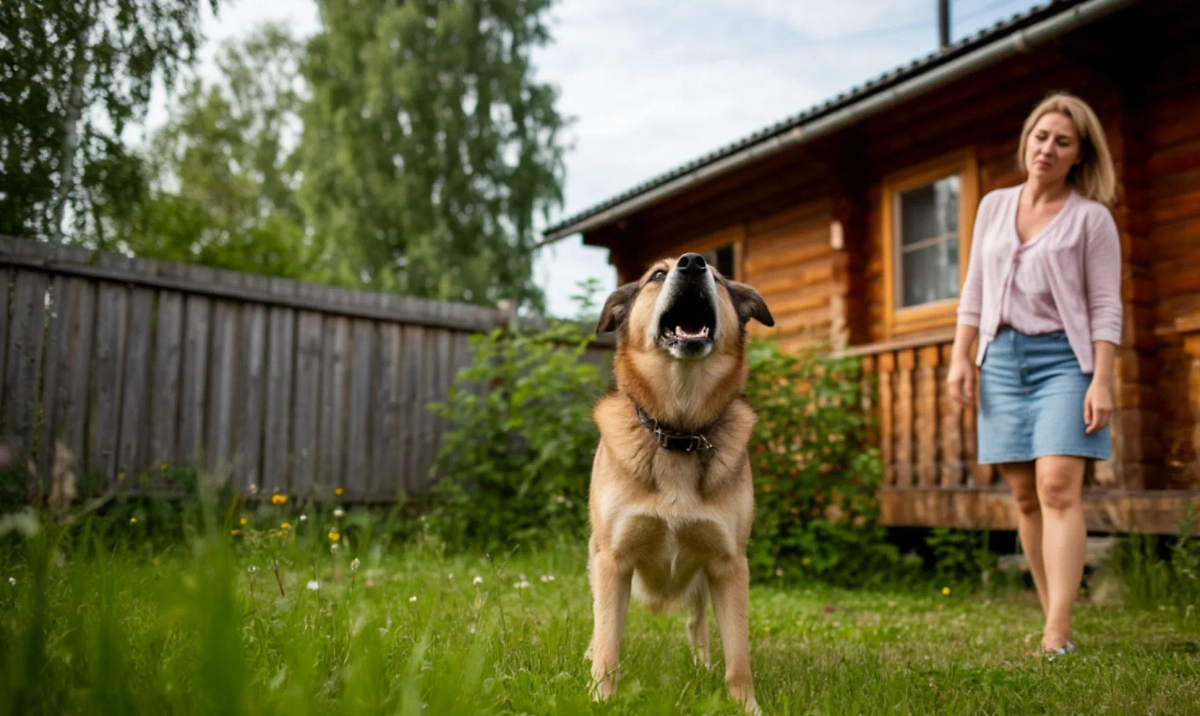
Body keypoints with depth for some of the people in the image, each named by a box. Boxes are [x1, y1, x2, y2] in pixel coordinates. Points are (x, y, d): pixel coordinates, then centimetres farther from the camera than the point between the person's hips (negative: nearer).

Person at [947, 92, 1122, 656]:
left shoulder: (1091, 218, 1)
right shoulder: (994, 206, 13)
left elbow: (1105, 308, -3)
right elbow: (974, 291, 16)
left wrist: (1101, 382, -12)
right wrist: (961, 356, 7)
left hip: (1063, 358, -4)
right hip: (1002, 357, 4)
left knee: (1058, 487, -15)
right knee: (1025, 496, 4)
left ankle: (1057, 635, -17)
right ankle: (1053, 618, 13)